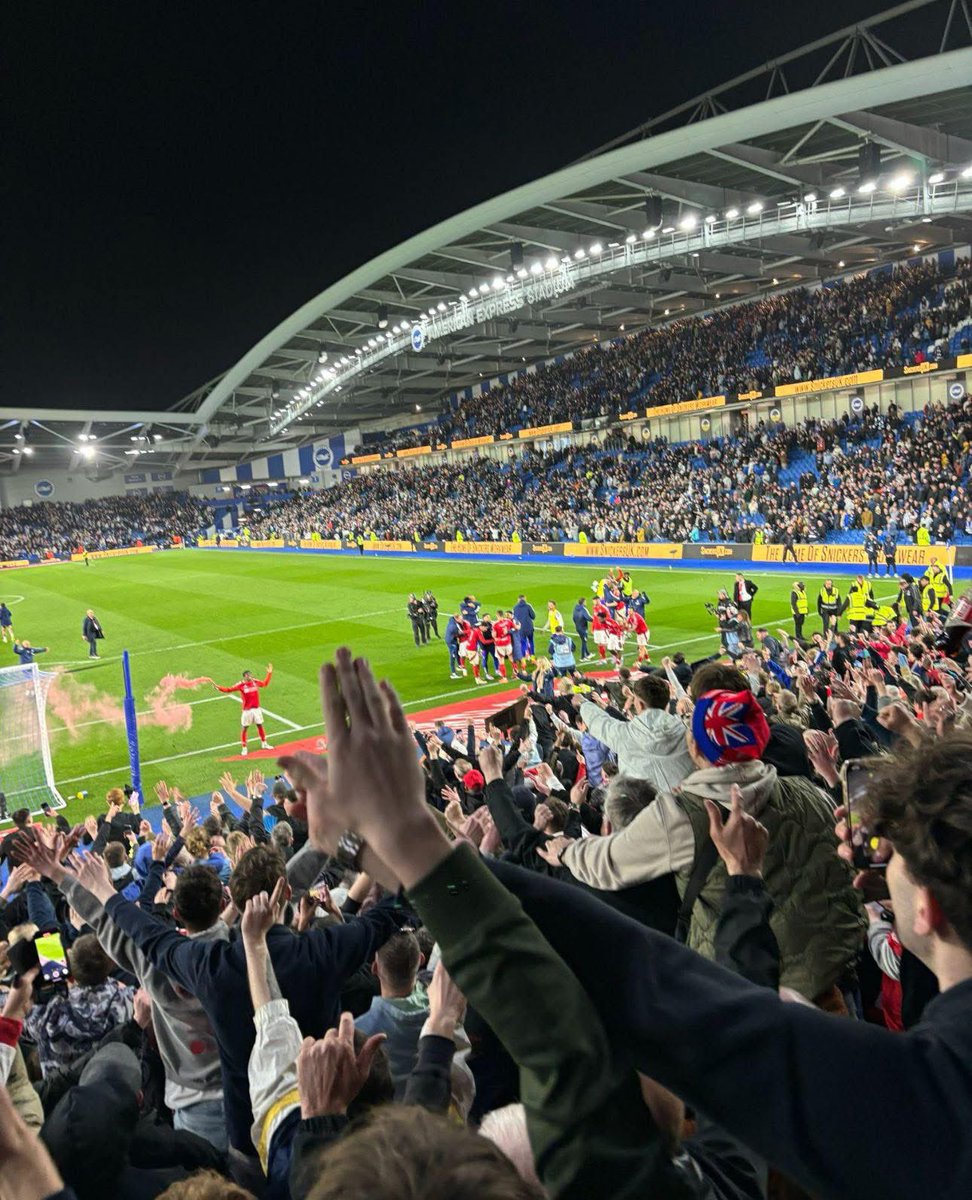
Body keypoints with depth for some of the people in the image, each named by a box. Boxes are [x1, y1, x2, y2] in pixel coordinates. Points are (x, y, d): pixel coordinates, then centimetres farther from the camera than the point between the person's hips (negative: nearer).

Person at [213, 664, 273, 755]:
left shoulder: (255, 682, -1)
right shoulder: (241, 685, -13)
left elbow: (265, 683, 18)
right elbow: (229, 690, -17)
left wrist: (269, 673, 18)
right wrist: (218, 687, -29)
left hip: (257, 708, 4)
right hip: (247, 710, -4)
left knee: (260, 726, 16)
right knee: (244, 728, 2)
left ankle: (264, 744, 33)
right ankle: (244, 748, 13)